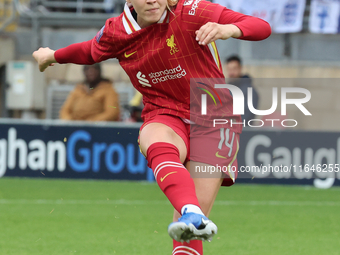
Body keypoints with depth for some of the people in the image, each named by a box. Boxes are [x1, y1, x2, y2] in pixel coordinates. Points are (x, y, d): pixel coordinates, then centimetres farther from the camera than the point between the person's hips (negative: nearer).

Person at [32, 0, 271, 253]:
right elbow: (90, 52, 27)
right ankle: (191, 214, -63)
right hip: (164, 118, 2)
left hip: (212, 118, -2)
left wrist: (228, 29, -38)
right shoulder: (116, 32, 2)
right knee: (159, 147, -38)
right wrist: (52, 56, 44)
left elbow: (262, 28, -16)